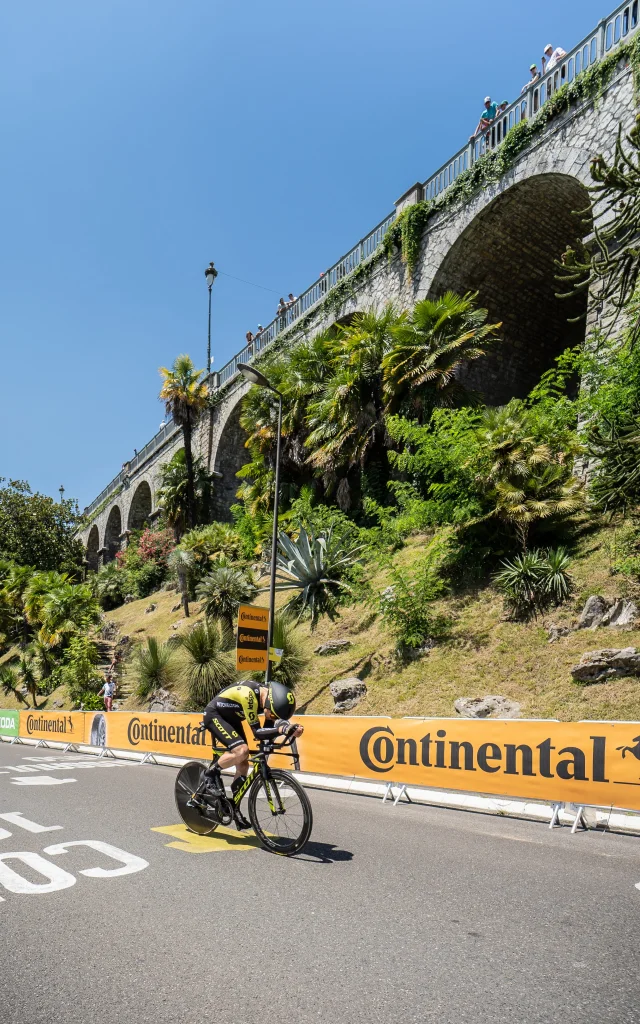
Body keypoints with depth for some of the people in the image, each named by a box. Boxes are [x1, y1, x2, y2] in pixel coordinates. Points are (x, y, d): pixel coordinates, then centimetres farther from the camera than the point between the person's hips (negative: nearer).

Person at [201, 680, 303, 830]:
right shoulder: (248, 694, -36)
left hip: (231, 718, 8)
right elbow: (257, 730, -29)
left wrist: (292, 729, -37)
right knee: (242, 750, -27)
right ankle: (212, 773, -3)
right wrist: (287, 729, -33)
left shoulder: (271, 694, -14)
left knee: (243, 764, 3)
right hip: (214, 715, -8)